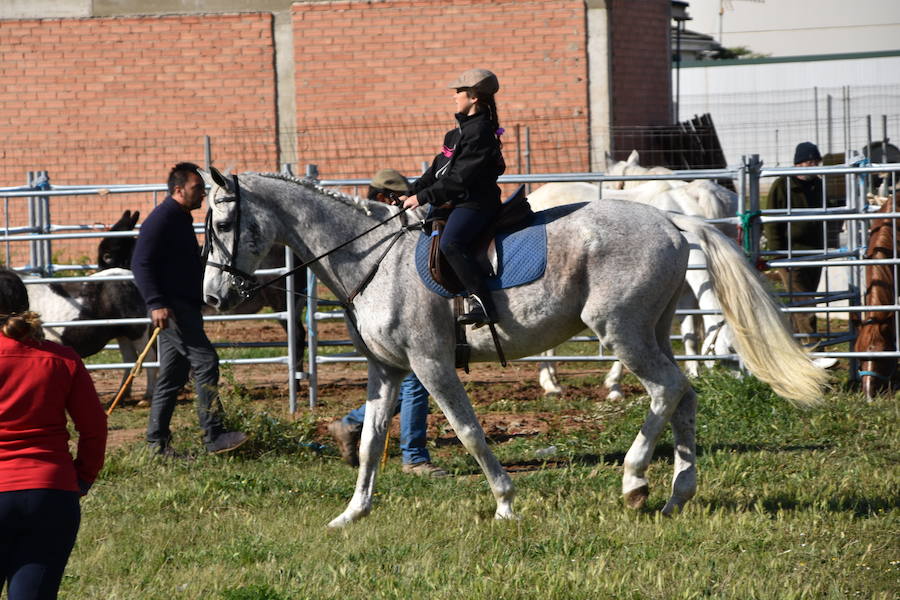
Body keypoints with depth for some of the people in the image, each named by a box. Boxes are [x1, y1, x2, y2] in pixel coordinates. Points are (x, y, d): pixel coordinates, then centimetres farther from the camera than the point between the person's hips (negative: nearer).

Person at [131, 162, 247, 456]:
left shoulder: (180, 219, 19)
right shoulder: (161, 219, -13)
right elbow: (140, 264, -19)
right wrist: (156, 303, -26)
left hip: (184, 307, 11)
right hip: (170, 308, -11)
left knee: (172, 376, 10)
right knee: (205, 361, -14)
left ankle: (157, 441, 14)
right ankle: (214, 437, -16)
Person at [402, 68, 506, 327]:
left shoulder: (479, 131, -17)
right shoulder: (464, 128, 16)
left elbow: (460, 178, -22)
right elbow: (439, 168, 20)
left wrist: (422, 197, -19)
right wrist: (411, 193, 12)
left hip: (475, 203, -12)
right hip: (458, 201, 12)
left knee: (450, 243, -34)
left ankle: (482, 304, -38)